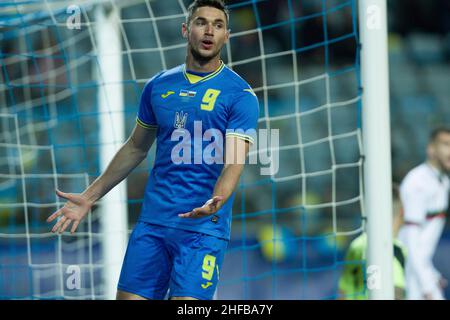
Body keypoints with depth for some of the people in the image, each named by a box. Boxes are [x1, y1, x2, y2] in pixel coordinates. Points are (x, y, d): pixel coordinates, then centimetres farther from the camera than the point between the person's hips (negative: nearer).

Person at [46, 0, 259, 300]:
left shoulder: (240, 94, -6)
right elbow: (136, 148, 20)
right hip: (152, 221, 5)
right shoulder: (158, 86, 10)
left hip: (204, 228, -5)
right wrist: (90, 197, 18)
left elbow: (233, 162, -15)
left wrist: (215, 202, -35)